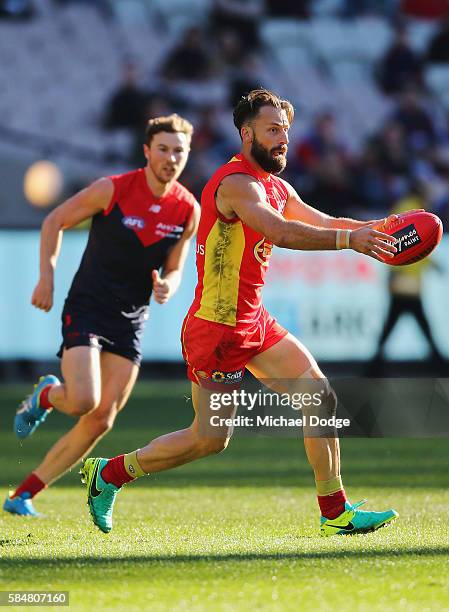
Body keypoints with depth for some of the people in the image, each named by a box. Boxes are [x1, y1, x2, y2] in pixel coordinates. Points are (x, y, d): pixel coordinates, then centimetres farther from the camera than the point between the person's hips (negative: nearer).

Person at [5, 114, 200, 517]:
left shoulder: (188, 211, 0)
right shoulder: (112, 190, -11)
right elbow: (55, 221, 1)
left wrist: (166, 286, -12)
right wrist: (47, 276, -8)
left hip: (131, 321, 4)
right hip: (86, 307, -4)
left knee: (101, 421, -3)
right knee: (84, 401, -23)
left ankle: (25, 494, 7)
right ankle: (46, 396, 15)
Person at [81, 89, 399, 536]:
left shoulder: (276, 187, 12)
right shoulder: (237, 183, -20)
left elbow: (322, 222, 13)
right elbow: (281, 232, -35)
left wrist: (375, 228, -5)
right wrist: (348, 239, -40)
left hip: (255, 322, 9)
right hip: (217, 328, -9)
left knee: (321, 398, 0)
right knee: (210, 438, -1)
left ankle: (335, 513, 6)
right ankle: (108, 473, 17)